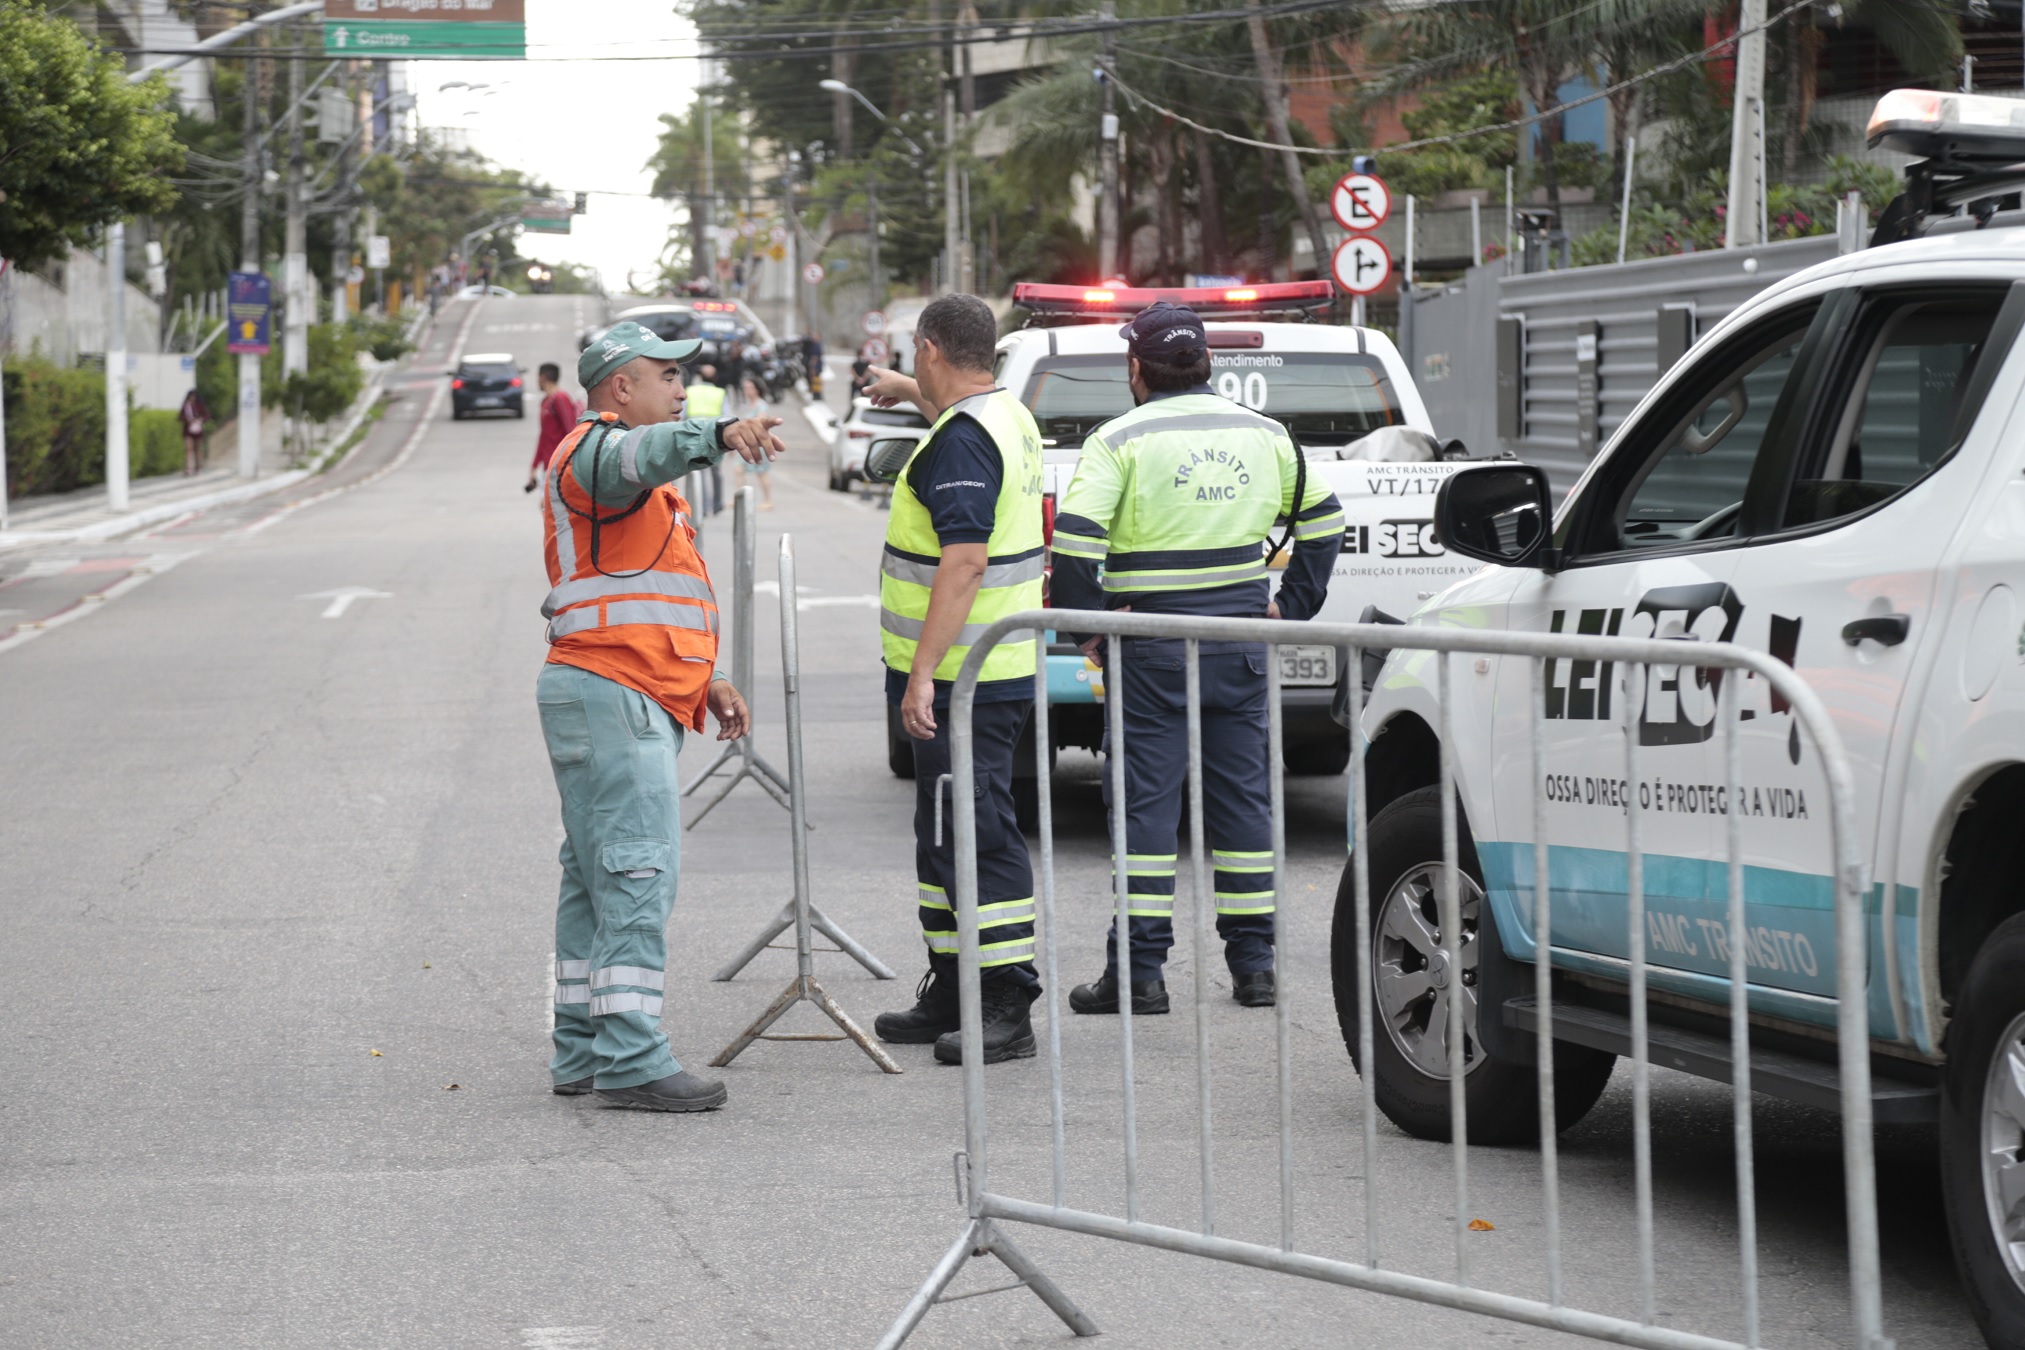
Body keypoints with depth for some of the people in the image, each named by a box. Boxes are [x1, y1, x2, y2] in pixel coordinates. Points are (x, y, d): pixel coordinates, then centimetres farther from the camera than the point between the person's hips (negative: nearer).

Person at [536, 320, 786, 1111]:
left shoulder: (634, 488, 27)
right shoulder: (597, 447, -8)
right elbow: (644, 454, -34)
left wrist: (705, 683, 22)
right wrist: (719, 434, -52)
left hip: (634, 703, 11)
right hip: (612, 697, -11)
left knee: (598, 881, 12)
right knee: (638, 876, -15)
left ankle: (583, 1054, 16)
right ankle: (633, 1061, -17)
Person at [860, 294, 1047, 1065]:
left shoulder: (962, 441, -19)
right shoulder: (1008, 417, 13)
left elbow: (964, 563, -26)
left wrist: (923, 672, -26)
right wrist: (908, 392, 59)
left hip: (965, 680, -11)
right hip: (996, 672, 11)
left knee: (979, 835, -9)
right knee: (944, 834, 17)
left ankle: (1008, 1010, -8)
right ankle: (951, 994, 24)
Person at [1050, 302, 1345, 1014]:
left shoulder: (1121, 440, -7)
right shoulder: (1265, 435, 8)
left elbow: (1074, 541, -16)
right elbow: (1324, 523, 17)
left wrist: (1088, 625, -5)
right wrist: (1290, 607, 20)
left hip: (1153, 651, -4)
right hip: (1241, 642, 4)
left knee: (1145, 803, 0)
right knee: (1242, 797, 10)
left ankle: (1139, 969, -2)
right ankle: (1253, 963, 13)